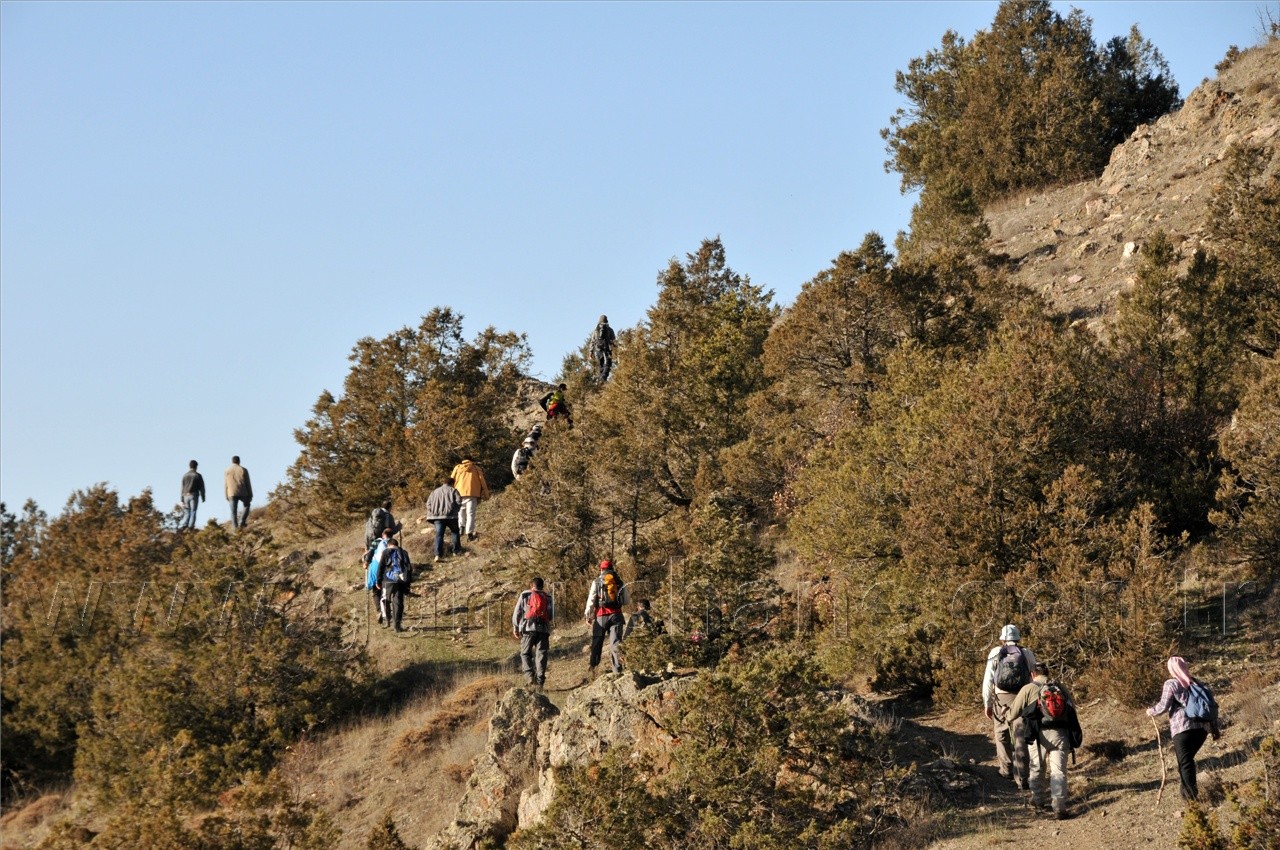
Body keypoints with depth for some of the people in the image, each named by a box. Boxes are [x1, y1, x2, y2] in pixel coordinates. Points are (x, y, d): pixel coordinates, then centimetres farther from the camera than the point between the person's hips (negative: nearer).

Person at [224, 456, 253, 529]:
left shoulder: (227, 470, 3)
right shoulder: (243, 470, -1)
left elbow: (225, 484, 4)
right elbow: (248, 484, 0)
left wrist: (226, 496, 11)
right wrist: (250, 495, 6)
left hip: (232, 494, 0)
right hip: (243, 493, 0)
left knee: (233, 511, 2)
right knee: (246, 506, 22)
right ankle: (242, 522, 6)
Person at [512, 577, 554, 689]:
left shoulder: (525, 595, 10)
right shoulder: (548, 597, 15)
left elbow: (517, 612, 6)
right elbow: (552, 615, 11)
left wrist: (515, 627, 14)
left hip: (528, 628, -1)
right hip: (544, 629, 1)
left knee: (525, 653, 8)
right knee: (541, 654, 2)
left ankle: (529, 675, -12)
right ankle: (540, 680, -4)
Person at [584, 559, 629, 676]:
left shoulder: (597, 581, 4)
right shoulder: (619, 581, 11)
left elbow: (591, 599, 0)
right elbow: (626, 601, 8)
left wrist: (588, 615, 4)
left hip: (601, 615, -1)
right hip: (616, 614, 1)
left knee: (597, 641, 9)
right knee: (615, 641, -2)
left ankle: (593, 664, -5)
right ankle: (617, 670, -15)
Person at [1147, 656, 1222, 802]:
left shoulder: (1171, 684, 3)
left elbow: (1164, 706, -2)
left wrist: (1151, 711, 19)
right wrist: (1216, 729, 22)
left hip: (1182, 728, -6)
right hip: (1202, 728, 6)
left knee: (1184, 762, -4)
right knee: (1188, 758, 19)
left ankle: (1192, 794, -13)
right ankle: (1188, 790, 17)